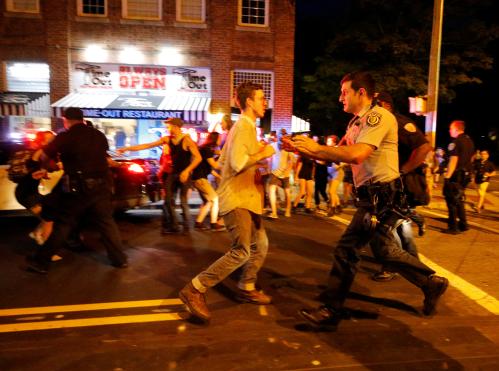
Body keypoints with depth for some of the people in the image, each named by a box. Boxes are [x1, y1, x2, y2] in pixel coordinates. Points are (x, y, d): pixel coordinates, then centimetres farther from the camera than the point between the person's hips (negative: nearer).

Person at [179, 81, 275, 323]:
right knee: (241, 251, -14)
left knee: (260, 244, 15)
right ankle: (194, 290, -7)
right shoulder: (243, 127, -13)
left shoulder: (245, 127, 19)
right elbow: (237, 163, -27)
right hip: (236, 199, -11)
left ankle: (246, 288, 29)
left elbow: (223, 161, 24)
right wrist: (262, 154, -14)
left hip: (245, 198, 11)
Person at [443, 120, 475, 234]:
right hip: (466, 174, 9)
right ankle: (463, 224, 23)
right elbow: (471, 158, 20)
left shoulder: (456, 142, -16)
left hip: (456, 175, -9)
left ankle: (453, 227, 1)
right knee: (458, 200, 19)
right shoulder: (469, 141, 13)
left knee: (451, 200, -2)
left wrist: (447, 176, -23)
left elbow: (453, 160, -23)